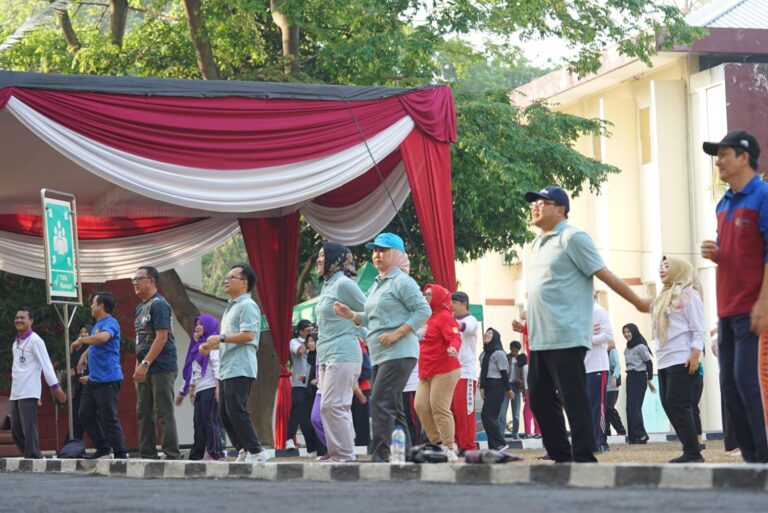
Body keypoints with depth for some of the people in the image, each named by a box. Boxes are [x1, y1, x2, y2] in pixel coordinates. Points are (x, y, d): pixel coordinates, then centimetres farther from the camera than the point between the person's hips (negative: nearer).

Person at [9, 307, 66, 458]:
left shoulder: (35, 340, -6)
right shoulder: (16, 341, 18)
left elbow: (46, 363, -12)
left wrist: (55, 386, -18)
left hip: (29, 392, -8)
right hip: (15, 392, 8)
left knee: (29, 428, -10)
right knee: (16, 430, 7)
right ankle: (31, 457, 16)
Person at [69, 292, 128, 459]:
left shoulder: (110, 323, -11)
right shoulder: (97, 324, 19)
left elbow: (102, 337, -32)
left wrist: (80, 340, -20)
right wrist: (81, 342, 7)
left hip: (107, 379, -10)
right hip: (93, 379, 10)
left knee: (108, 418, -8)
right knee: (85, 414, 10)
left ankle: (120, 453, -1)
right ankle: (102, 447, 18)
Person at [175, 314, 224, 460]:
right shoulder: (197, 346, 25)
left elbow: (216, 364, -11)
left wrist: (218, 385, -21)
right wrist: (183, 390, 24)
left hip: (210, 388, -8)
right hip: (199, 390, 8)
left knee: (209, 421, -11)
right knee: (198, 423, 2)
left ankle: (215, 453, -12)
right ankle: (197, 455, 0)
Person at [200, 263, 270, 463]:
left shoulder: (247, 306, -8)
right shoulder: (230, 307, 23)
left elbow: (248, 335, -20)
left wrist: (220, 338, -16)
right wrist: (211, 346, 14)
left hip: (240, 369, -10)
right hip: (226, 369, 10)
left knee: (236, 411, -15)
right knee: (225, 414, 7)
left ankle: (256, 451, -10)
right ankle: (244, 451, 11)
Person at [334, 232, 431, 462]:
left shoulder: (401, 281, -7)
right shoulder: (376, 285, 20)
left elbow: (424, 311, -14)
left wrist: (397, 333, -19)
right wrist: (351, 315, 10)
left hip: (399, 354, -10)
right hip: (380, 356, 10)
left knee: (380, 403, -17)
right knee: (392, 408, 10)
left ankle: (380, 456, -20)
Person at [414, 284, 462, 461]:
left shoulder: (444, 317, -8)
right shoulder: (427, 318, 18)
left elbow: (455, 337, -20)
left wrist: (453, 347, -40)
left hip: (444, 371, -9)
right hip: (426, 373, 9)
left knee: (440, 408, -11)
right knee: (421, 406, 1)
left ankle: (449, 449, -4)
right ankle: (437, 444, 10)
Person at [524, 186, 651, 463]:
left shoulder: (572, 238, -9)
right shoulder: (539, 243, 18)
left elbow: (604, 274, -8)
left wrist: (638, 302, -6)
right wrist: (526, 320, 20)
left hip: (566, 338, -9)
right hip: (539, 339, 9)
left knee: (574, 400, -9)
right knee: (540, 400, 11)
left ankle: (583, 460, -7)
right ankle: (561, 458, 17)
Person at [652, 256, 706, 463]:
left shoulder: (688, 294, -3)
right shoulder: (663, 297, 21)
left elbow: (698, 329, -9)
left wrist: (695, 355, -17)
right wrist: (659, 355, 15)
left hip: (682, 360, -9)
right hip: (664, 361, 9)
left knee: (677, 404, -13)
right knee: (668, 405, 3)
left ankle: (693, 452, -10)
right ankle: (690, 450, 6)